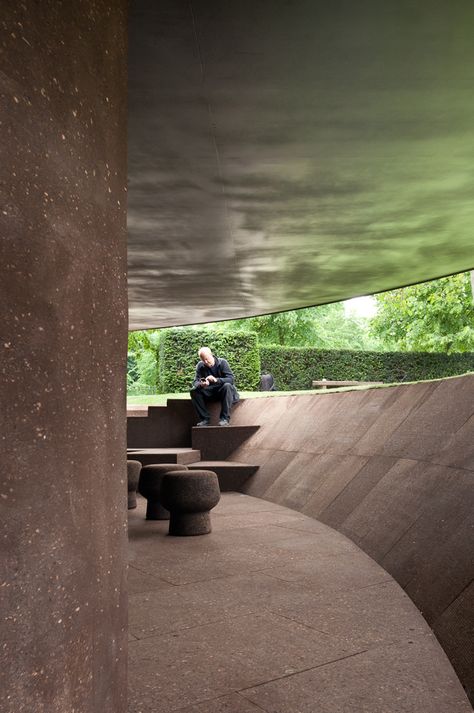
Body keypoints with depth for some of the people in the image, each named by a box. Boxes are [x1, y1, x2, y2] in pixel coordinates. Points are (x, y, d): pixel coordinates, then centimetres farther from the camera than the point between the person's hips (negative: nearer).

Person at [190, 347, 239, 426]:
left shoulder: (222, 362, -11)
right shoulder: (200, 366, -2)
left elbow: (231, 379, -20)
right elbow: (196, 381, -9)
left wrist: (216, 380, -37)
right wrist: (201, 384, -35)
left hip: (222, 392, -3)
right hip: (209, 393, 3)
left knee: (227, 386, -35)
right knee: (193, 391, -21)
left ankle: (225, 418, -31)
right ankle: (205, 419, -15)